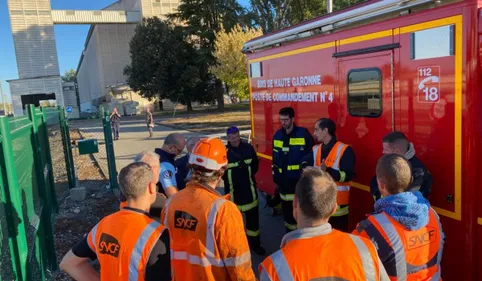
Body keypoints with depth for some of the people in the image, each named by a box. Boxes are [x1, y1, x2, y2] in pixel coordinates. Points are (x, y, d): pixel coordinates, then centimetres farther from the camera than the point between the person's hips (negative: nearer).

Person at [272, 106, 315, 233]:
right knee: (287, 212, 15)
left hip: (300, 182, -5)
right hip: (284, 183, 5)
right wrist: (276, 180, 15)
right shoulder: (277, 135, 7)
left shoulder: (303, 134, -10)